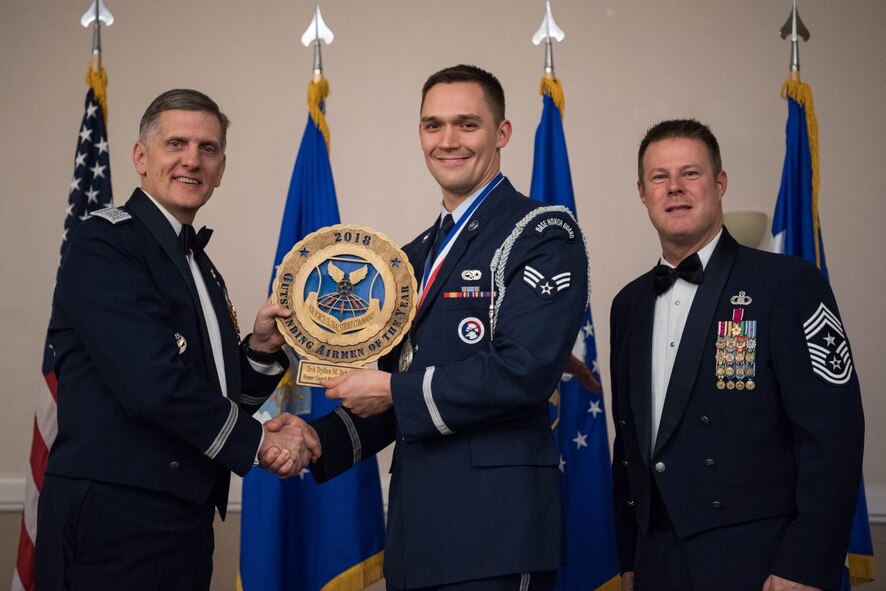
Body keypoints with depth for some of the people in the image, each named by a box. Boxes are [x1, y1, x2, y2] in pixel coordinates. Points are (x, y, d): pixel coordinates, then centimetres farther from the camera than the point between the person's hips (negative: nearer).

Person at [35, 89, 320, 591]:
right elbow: (152, 382, -21)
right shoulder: (105, 244, -9)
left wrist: (261, 349, 1)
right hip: (114, 521, -8)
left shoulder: (201, 269, 17)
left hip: (186, 522, 8)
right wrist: (258, 440, -10)